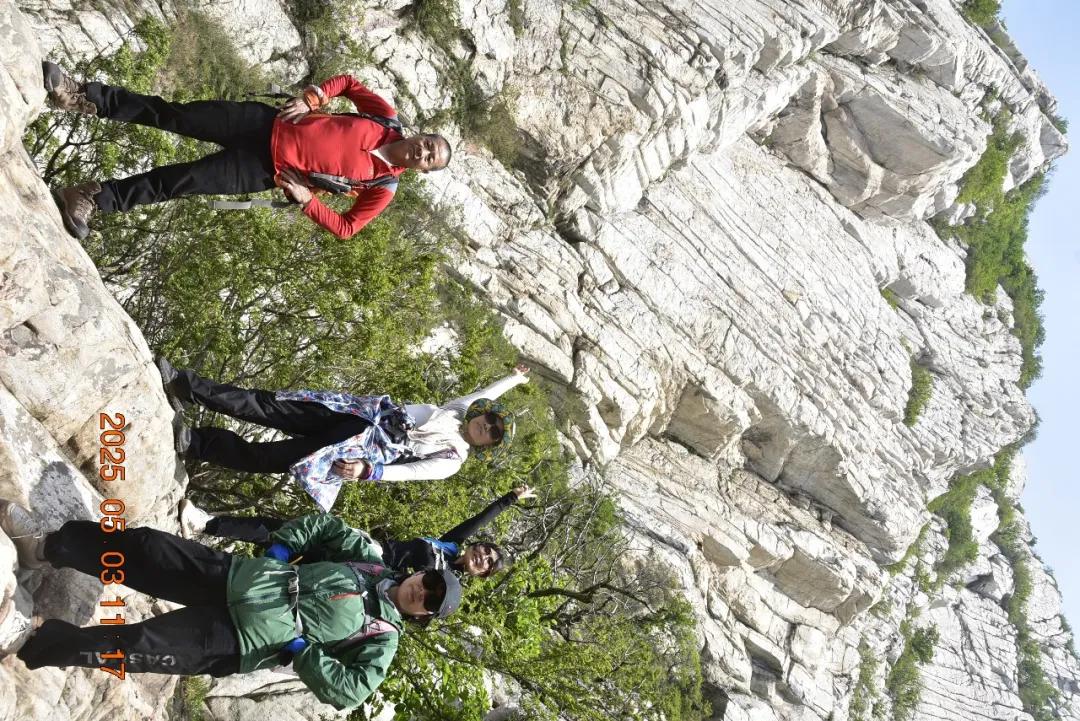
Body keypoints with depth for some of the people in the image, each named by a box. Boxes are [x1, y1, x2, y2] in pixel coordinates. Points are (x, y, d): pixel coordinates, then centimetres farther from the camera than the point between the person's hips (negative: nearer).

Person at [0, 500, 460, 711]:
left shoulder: (382, 640, -5)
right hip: (236, 577, 5)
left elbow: (348, 692, -16)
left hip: (238, 641, -5)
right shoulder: (372, 560, 9)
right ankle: (45, 548, 3)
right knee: (147, 548, -11)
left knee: (135, 648, -18)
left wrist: (298, 649, -21)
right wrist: (280, 550, 1)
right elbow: (323, 525, 15)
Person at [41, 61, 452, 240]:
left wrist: (306, 200, -16)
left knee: (180, 182, -16)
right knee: (172, 115, -9)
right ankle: (85, 98, -6)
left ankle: (93, 198, -11)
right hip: (269, 124, 3)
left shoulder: (383, 187, -5)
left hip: (269, 171, -3)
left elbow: (347, 228, -5)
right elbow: (348, 82, 13)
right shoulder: (388, 120, 3)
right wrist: (310, 100, -2)